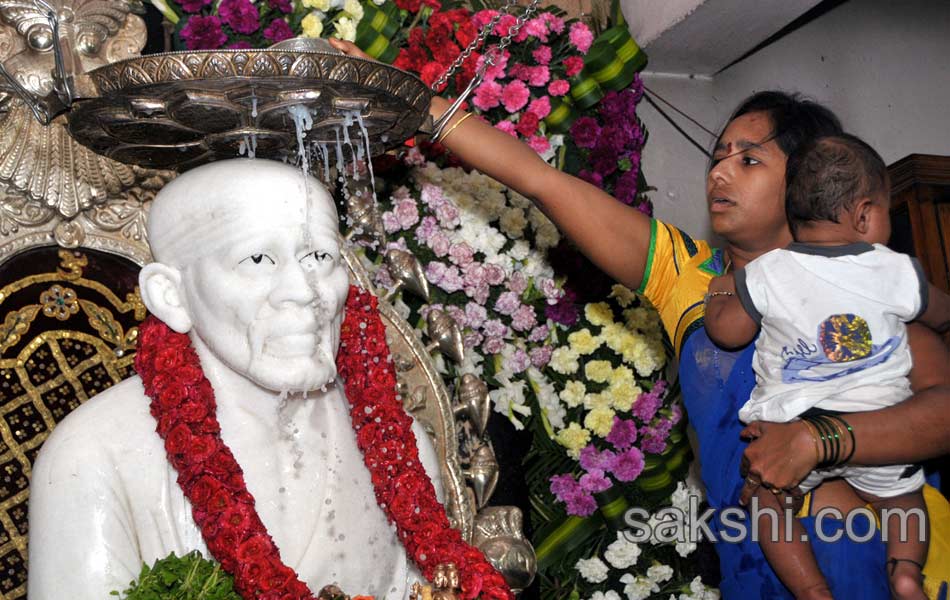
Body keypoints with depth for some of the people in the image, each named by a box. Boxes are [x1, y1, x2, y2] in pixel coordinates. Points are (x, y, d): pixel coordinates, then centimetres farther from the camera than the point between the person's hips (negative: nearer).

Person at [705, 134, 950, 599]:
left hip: (791, 426, -1)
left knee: (765, 495, 20)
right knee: (903, 498, 27)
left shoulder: (767, 272, -9)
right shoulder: (896, 270, -4)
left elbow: (726, 332, -2)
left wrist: (720, 293, 18)